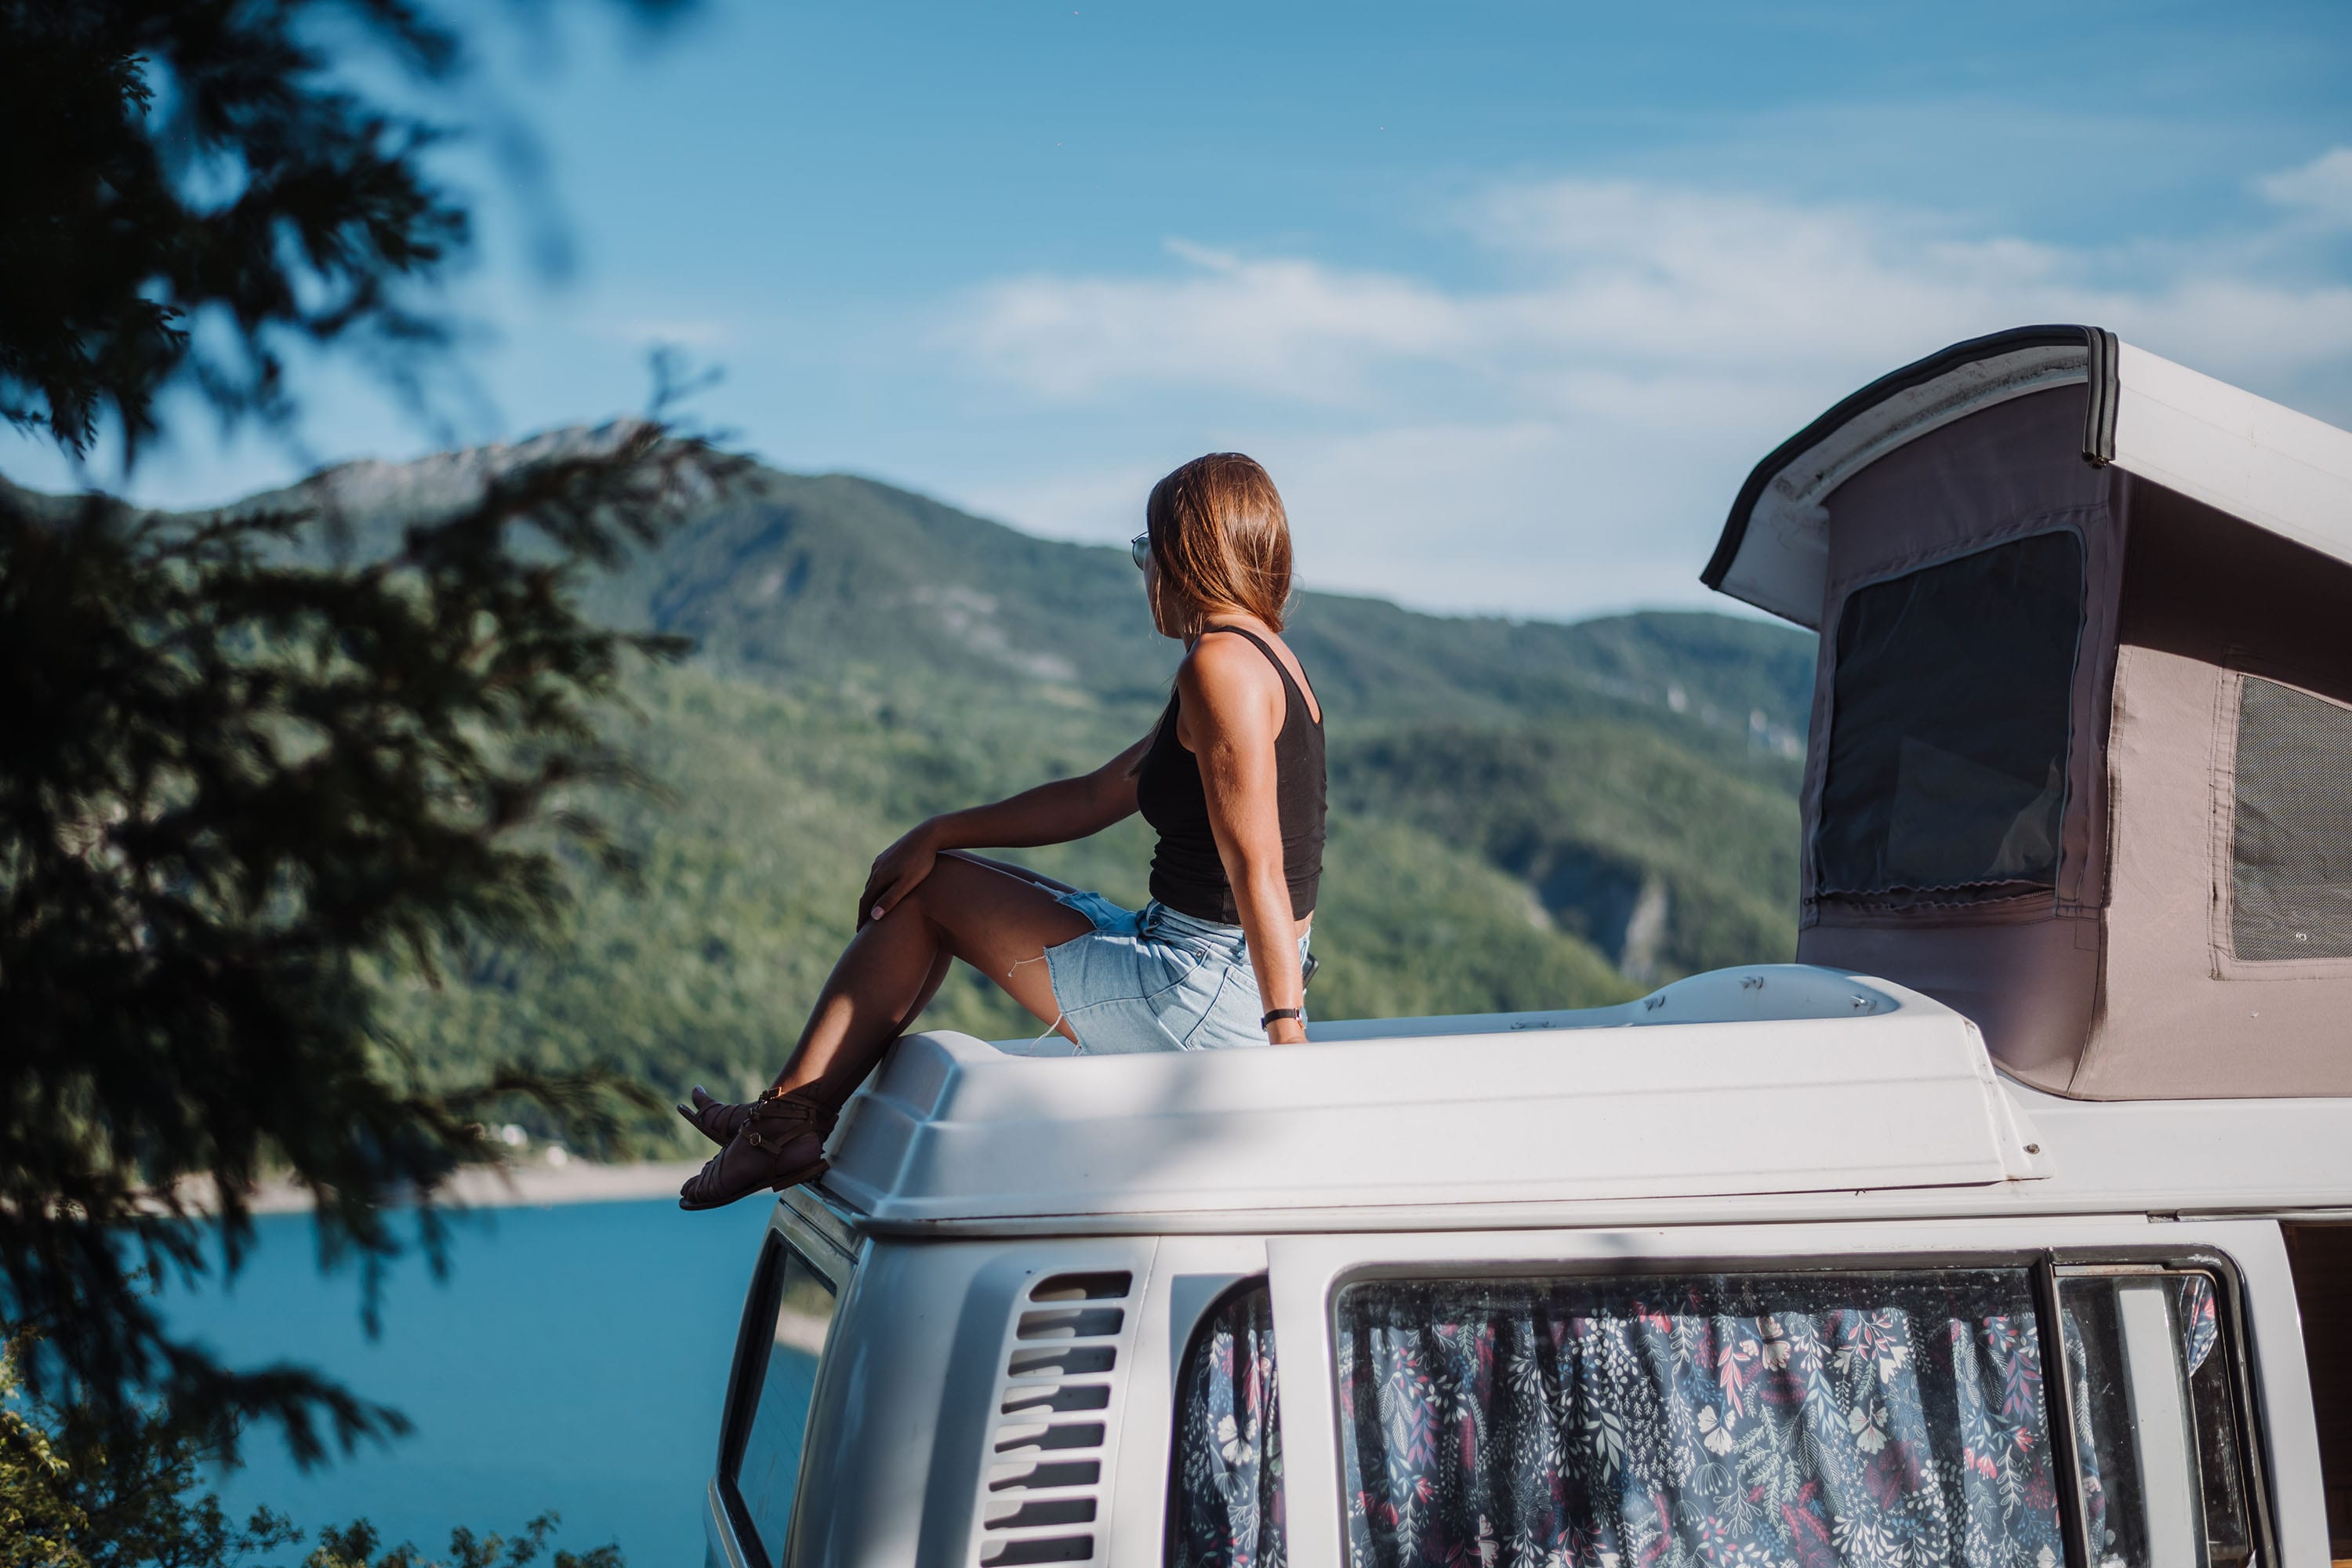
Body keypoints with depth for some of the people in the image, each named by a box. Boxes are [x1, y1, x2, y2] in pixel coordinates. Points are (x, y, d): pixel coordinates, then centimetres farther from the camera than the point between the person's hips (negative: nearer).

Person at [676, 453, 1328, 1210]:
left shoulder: (1220, 666, -18)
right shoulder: (1264, 657, 14)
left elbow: (1256, 869, -25)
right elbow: (1096, 797, 19)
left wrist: (1286, 1032, -28)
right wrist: (940, 832, 17)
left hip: (1201, 995, -10)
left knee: (930, 887, 5)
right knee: (925, 872, 19)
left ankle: (786, 1125, 17)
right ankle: (788, 1121, 22)